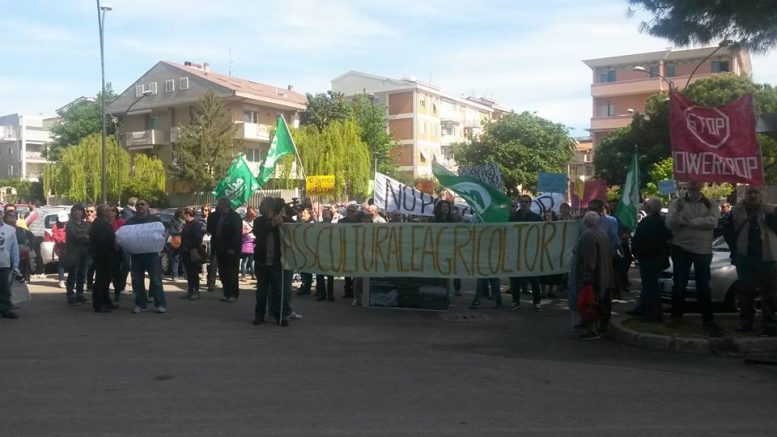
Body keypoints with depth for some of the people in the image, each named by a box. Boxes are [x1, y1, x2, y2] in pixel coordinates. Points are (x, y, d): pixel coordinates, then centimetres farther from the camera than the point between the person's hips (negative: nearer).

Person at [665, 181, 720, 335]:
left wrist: (687, 221, -17)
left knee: (703, 286, 4)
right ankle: (676, 316, 20)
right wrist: (678, 211, -26)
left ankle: (707, 320, 9)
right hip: (681, 248, 0)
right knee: (679, 284, 8)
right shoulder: (676, 203, 2)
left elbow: (712, 222, -15)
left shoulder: (711, 205, 3)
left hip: (703, 250, 0)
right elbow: (670, 225, -8)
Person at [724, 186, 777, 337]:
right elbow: (728, 232, 11)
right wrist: (735, 250, 7)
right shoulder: (736, 212, 5)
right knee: (745, 290, 7)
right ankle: (746, 321, 16)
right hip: (745, 258, 1)